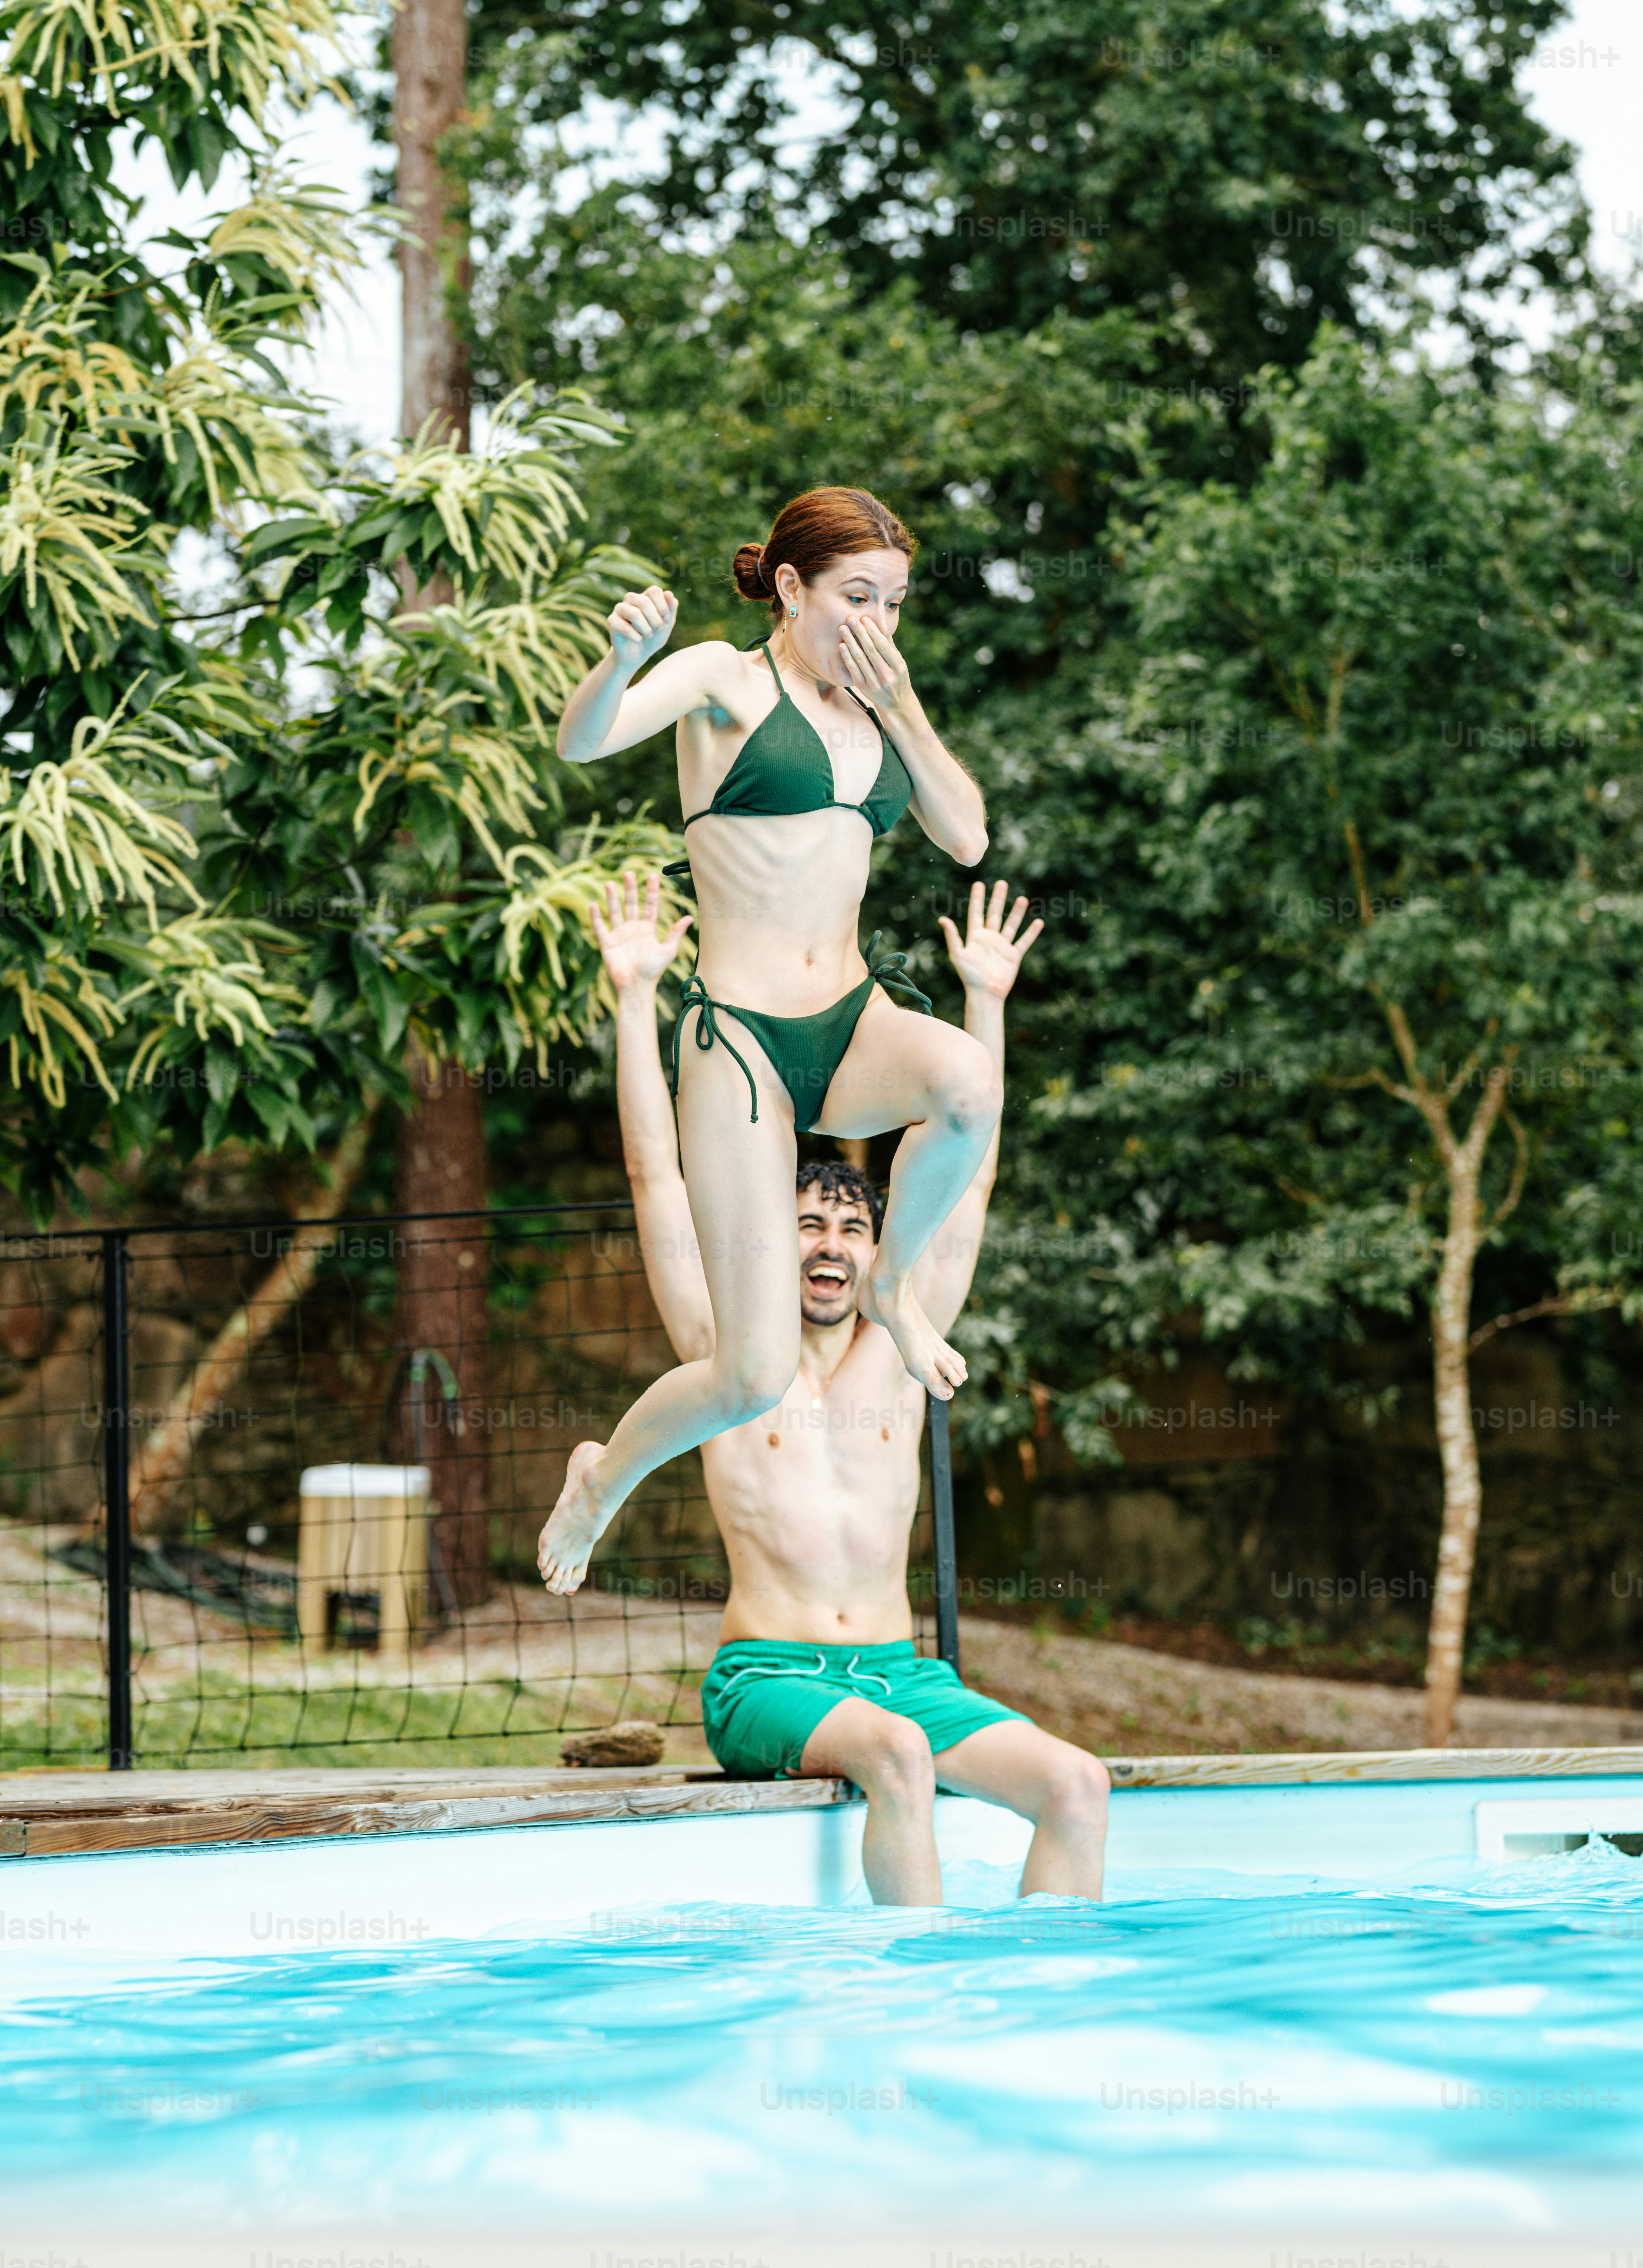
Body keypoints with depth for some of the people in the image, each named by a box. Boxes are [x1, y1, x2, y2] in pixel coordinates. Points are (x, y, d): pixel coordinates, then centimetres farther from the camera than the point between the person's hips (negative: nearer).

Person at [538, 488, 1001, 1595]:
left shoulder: (875, 702, 16)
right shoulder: (726, 680, -2)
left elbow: (967, 839, 10)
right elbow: (583, 739, -20)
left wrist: (901, 710, 0)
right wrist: (625, 657, -41)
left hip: (855, 1022, 5)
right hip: (742, 1039, -5)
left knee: (970, 1080, -35)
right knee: (758, 1376, -11)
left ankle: (896, 1279, -5)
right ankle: (604, 1478, 22)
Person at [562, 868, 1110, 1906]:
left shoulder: (897, 1348, 15)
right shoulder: (730, 1348, 7)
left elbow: (968, 1177, 13)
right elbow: (658, 1176, 2)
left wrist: (986, 1003, 11)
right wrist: (637, 1000, -2)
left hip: (902, 1672, 4)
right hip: (768, 1678, -4)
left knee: (1078, 1784, -19)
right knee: (897, 1753, -35)